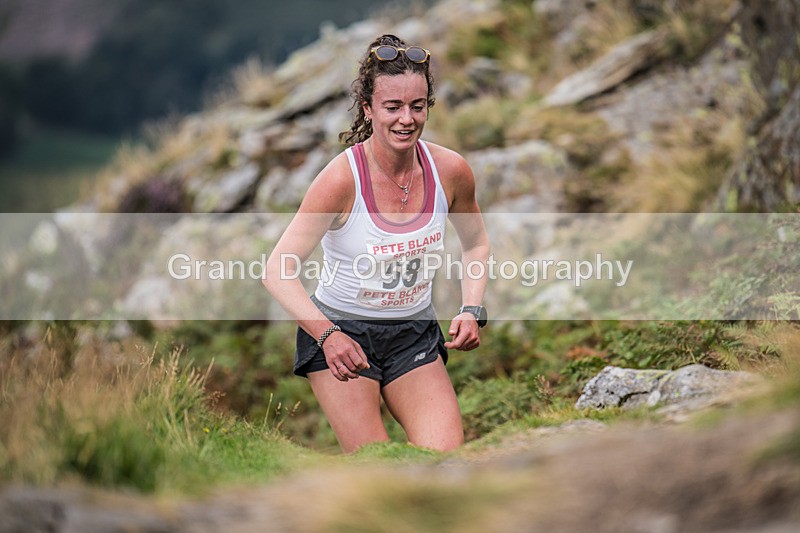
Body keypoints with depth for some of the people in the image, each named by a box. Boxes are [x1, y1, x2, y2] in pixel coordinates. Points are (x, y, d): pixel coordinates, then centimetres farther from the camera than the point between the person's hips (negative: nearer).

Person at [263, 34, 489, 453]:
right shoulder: (342, 179, -20)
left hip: (415, 335, 4)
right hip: (341, 331, -4)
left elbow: (476, 244, 14)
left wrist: (472, 310, -2)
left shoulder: (450, 171, -7)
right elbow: (277, 271, -18)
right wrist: (327, 335, -30)